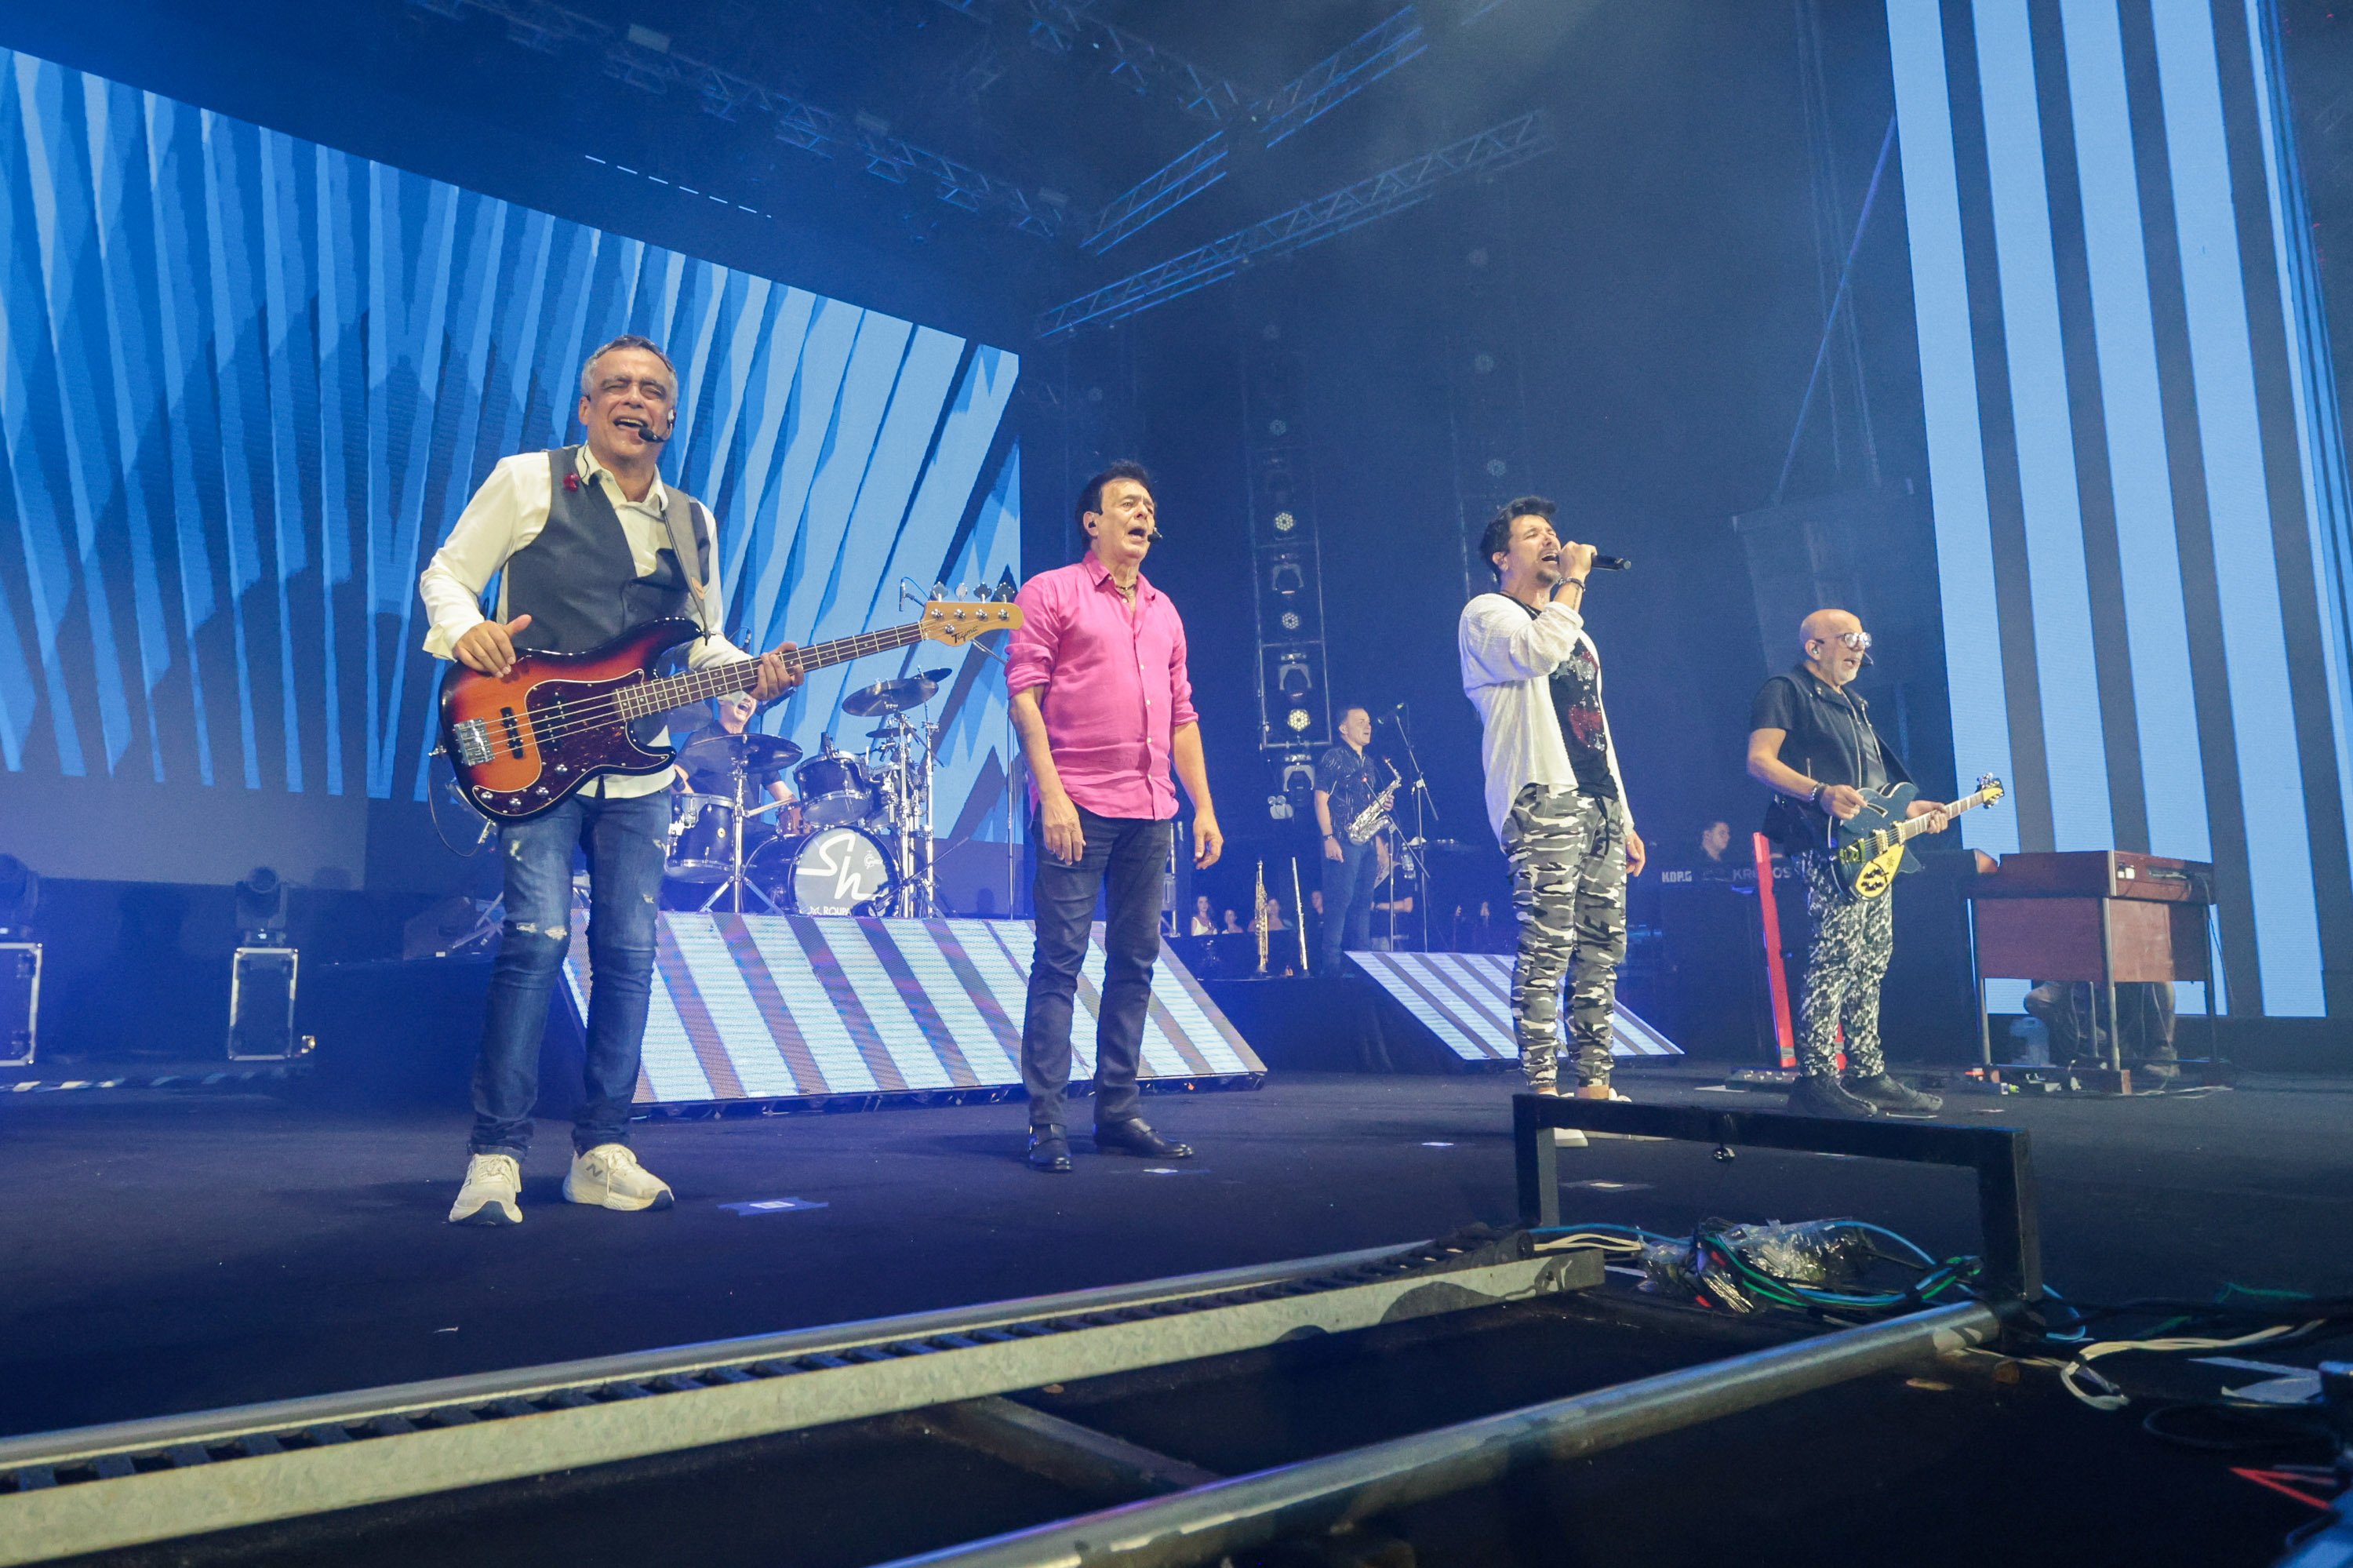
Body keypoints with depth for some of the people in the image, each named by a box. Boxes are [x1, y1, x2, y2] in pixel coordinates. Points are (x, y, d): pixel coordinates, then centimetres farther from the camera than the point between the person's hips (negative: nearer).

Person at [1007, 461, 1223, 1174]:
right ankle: (1046, 1121, -1)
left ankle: (1117, 1111, 15)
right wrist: (1051, 792, -15)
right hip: (1078, 804, -6)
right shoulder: (1051, 592, 3)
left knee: (1135, 960, 7)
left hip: (1149, 810, 6)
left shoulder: (1164, 612, 21)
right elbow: (1023, 694, -5)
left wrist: (1203, 806, 13)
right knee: (1060, 957, -6)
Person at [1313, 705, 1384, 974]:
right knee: (1340, 899, -12)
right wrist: (1328, 838, -17)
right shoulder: (1333, 757, -3)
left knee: (1364, 900, 7)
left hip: (1365, 840, 8)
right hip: (1342, 840, -8)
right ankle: (1331, 965, -12)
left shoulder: (1368, 762, 21)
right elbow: (1321, 799, -9)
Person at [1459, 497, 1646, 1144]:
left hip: (1599, 804, 8)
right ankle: (1542, 1093, -12)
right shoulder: (1487, 614, 4)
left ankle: (1596, 1087, 10)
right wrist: (1573, 581, -7)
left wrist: (1623, 818, 21)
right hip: (1543, 800, -8)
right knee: (1547, 948, -13)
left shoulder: (1574, 630, 28)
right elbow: (1536, 652, -21)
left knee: (1602, 949, 5)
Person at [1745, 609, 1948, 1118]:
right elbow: (1759, 760, -13)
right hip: (1825, 846, -9)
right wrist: (1821, 794, -25)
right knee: (1836, 956, -17)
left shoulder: (1854, 706, 28)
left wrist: (1908, 809, 20)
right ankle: (1815, 1079, -15)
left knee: (1870, 962, 7)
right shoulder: (1785, 691, 0)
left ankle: (1866, 1075, 13)